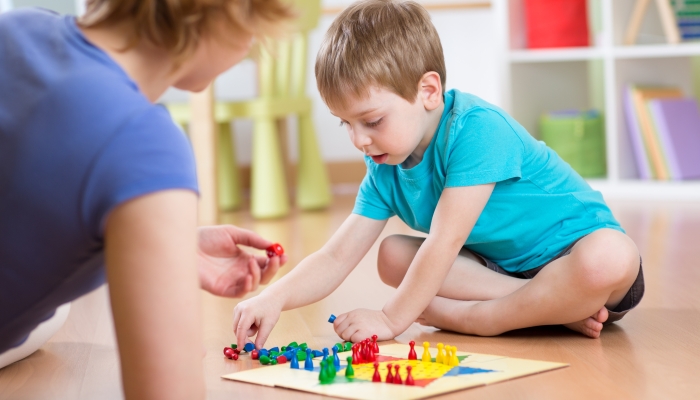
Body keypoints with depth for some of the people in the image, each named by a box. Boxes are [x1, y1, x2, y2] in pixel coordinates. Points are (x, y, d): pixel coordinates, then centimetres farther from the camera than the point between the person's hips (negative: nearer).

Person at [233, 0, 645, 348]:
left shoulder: (476, 129, -28)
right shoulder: (385, 169, -3)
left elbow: (444, 242, -29)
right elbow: (337, 258, -6)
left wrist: (391, 320, -23)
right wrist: (274, 298, -22)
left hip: (574, 247, -7)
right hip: (501, 263, 7)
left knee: (610, 259, -40)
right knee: (393, 254, -10)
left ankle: (459, 316, -27)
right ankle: (549, 306, -18)